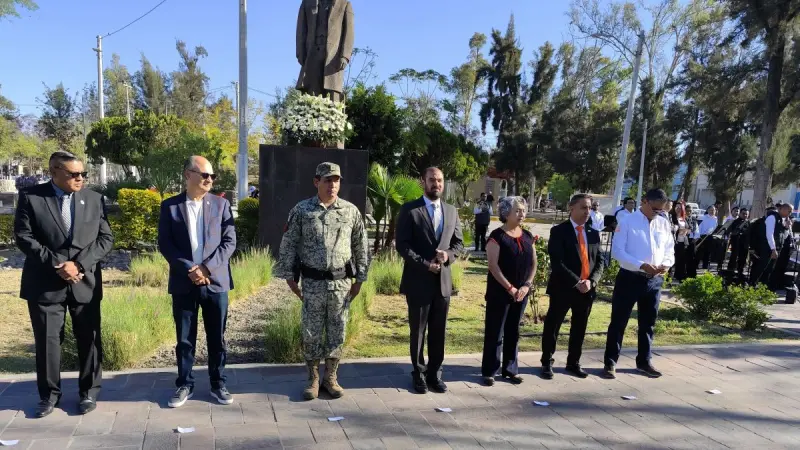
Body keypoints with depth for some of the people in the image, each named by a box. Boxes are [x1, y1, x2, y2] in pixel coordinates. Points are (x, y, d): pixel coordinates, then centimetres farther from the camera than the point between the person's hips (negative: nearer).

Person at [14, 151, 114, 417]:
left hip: (85, 282, 2)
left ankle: (88, 392, 22)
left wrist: (79, 264, -12)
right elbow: (23, 236, -6)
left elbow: (105, 239, 1)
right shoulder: (31, 197, 0)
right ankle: (49, 394, 24)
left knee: (89, 339, 7)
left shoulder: (94, 199, 5)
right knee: (47, 340, 7)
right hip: (45, 283, -1)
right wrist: (56, 264, -15)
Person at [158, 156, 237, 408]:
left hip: (215, 281, 1)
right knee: (184, 339, 9)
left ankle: (218, 384, 22)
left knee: (217, 338, 8)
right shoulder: (169, 206, 2)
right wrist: (188, 269, -14)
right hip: (183, 283, 0)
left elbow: (230, 241, -2)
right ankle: (184, 385, 24)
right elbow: (165, 244, -2)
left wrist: (207, 267, -13)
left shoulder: (221, 204, 4)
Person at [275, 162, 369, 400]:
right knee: (311, 333, 6)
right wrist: (289, 277, -1)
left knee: (337, 332, 9)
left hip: (341, 283, 1)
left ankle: (331, 378, 23)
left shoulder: (351, 211, 2)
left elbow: (360, 247, 6)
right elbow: (288, 246, 2)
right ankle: (313, 379, 21)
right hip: (312, 283, -1)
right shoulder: (301, 210, -2)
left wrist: (359, 279, 4)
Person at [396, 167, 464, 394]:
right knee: (418, 330, 8)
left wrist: (448, 254, -9)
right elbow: (401, 244, -10)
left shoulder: (451, 211, 10)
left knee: (438, 331, 11)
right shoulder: (409, 210, -5)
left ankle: (435, 373, 23)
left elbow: (459, 242, 13)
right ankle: (419, 373, 22)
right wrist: (424, 263, -17)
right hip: (418, 281, -4)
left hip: (443, 280, 4)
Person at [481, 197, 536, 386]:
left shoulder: (527, 236, 8)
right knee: (494, 332, 2)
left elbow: (533, 264, 8)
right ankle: (489, 371, 12)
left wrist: (526, 285, -6)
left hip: (521, 292, 5)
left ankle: (511, 369, 24)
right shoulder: (497, 236, -9)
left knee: (513, 331, 14)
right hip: (500, 291, -5)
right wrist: (510, 288, -17)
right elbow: (493, 266, -15)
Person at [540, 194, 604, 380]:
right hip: (563, 288, -5)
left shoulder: (594, 233, 11)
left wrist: (591, 281, -8)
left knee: (579, 329, 14)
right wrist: (576, 282, -18)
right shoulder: (559, 231, -7)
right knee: (552, 327, 4)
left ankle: (573, 363, 28)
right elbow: (557, 263, -15)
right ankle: (547, 363, 17)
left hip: (587, 289, 5)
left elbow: (599, 261, 9)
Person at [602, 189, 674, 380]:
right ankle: (610, 362, 13)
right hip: (629, 278, -5)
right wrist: (641, 265, -22)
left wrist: (666, 264, -11)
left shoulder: (664, 224, 6)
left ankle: (644, 361, 32)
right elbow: (617, 251, -12)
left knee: (648, 323, 16)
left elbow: (670, 250, 12)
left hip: (654, 280, 5)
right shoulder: (627, 222, -8)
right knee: (618, 322, 3)